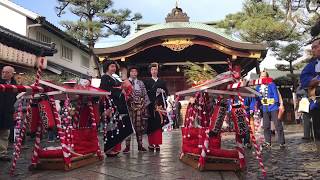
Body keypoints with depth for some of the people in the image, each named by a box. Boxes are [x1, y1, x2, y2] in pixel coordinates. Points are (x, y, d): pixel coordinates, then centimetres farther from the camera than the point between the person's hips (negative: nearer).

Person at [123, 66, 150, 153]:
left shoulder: (141, 83, 15)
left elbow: (145, 94, 12)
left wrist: (145, 105, 5)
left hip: (139, 106, 2)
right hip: (129, 106, -2)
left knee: (139, 126, 3)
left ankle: (140, 145, 11)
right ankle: (127, 146, 0)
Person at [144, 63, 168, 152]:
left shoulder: (162, 82, 15)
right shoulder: (147, 81, 9)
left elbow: (166, 92, 13)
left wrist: (162, 92, -7)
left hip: (160, 105, 2)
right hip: (150, 105, -1)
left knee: (159, 124, -2)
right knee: (150, 125, -3)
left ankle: (157, 144, 3)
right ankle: (151, 143, 4)